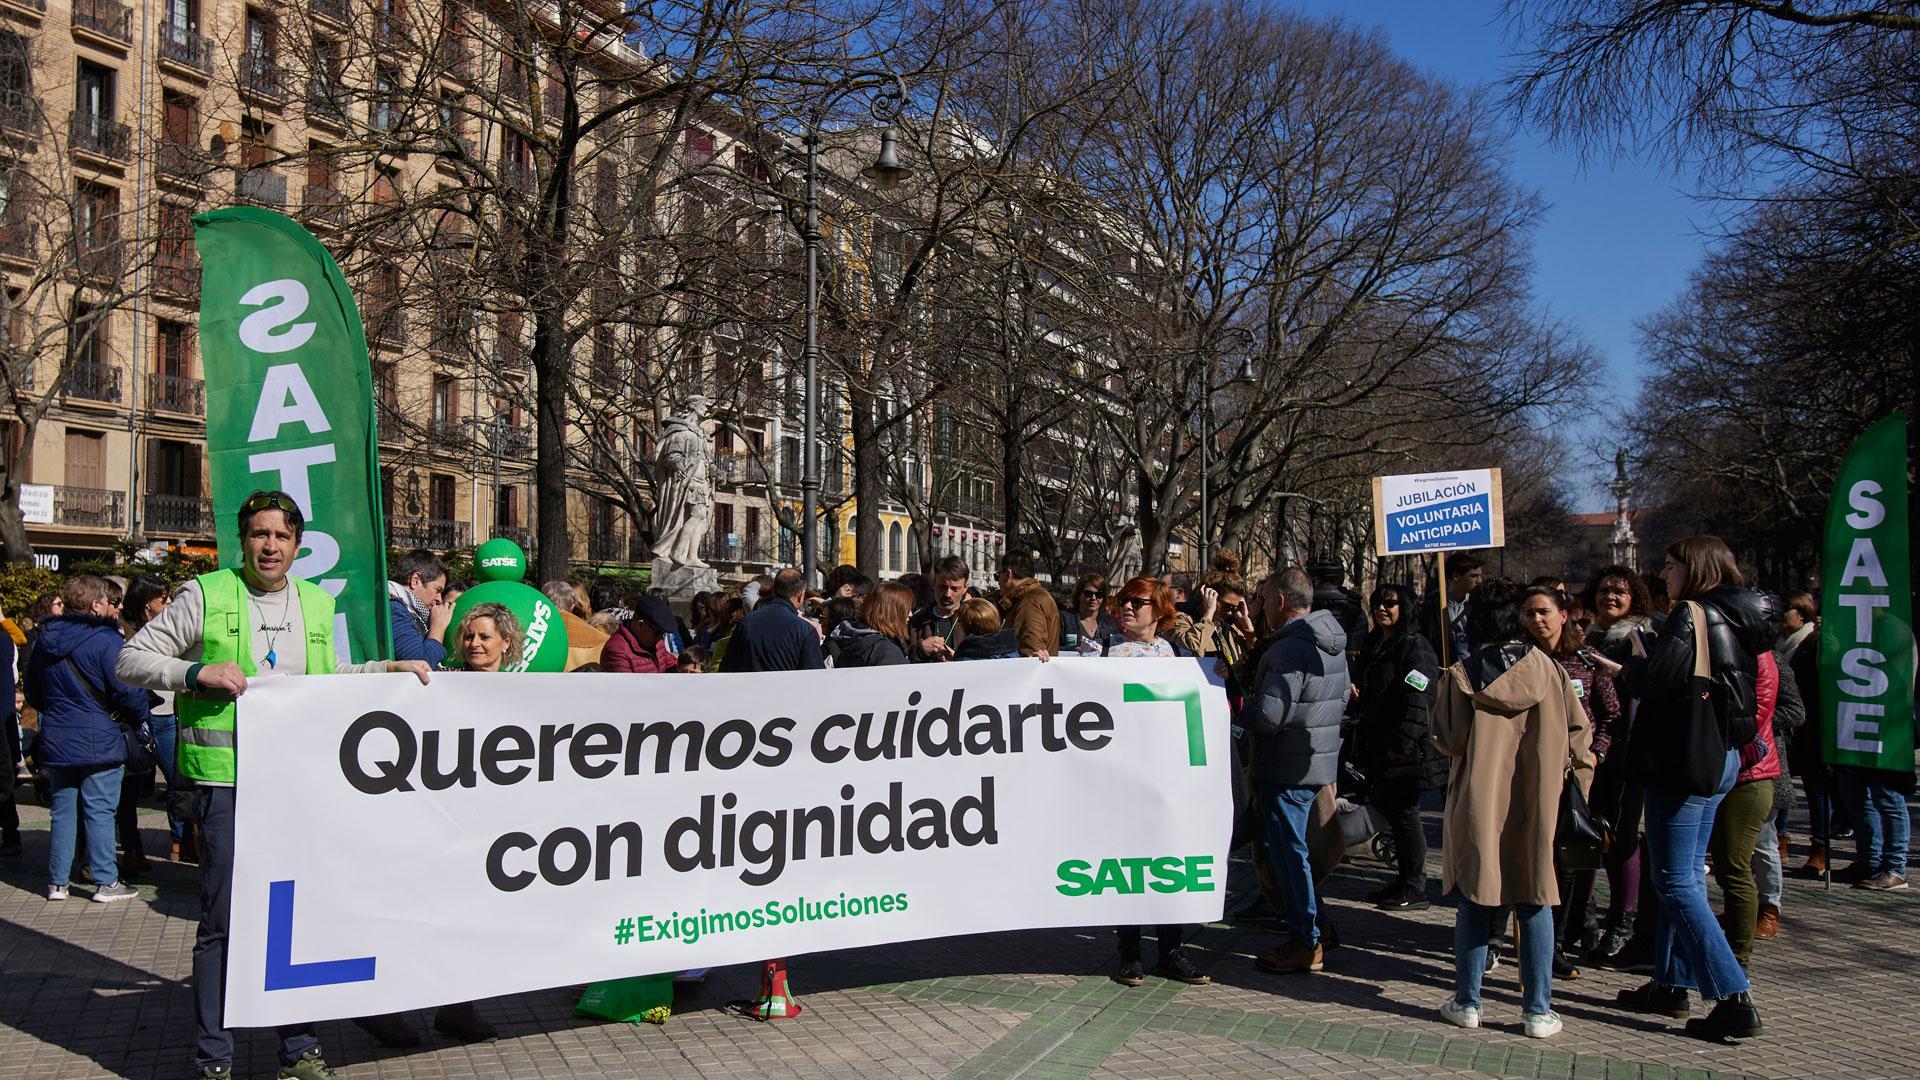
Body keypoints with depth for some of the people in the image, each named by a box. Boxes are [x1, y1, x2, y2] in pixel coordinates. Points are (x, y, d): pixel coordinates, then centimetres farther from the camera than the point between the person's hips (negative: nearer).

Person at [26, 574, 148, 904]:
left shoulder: (46, 639, 8)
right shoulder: (107, 640, -15)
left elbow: (33, 693, 19)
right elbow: (129, 691, -17)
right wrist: (139, 719, 2)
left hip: (55, 741, 6)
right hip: (99, 742, -6)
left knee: (63, 812, 13)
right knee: (100, 812, 0)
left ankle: (57, 882, 18)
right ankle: (105, 882, 5)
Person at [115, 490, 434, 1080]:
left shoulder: (318, 603, 13)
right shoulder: (205, 595, -1)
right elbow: (130, 660, 0)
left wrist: (389, 667, 17)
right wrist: (197, 671, -15)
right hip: (227, 779, -4)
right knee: (222, 920, 1)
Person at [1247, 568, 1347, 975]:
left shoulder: (1289, 648, -21)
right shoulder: (1331, 645, 10)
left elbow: (1268, 716, -27)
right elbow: (1341, 701, 21)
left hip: (1287, 768, -10)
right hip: (1320, 762, 10)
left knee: (1288, 852, 0)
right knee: (1292, 849, 20)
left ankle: (1305, 944, 7)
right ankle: (1313, 925, 27)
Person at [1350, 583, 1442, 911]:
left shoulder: (1416, 648, -13)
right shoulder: (1372, 645, 15)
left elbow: (1416, 702, -21)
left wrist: (1401, 745, -24)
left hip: (1406, 750, -9)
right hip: (1377, 746, 9)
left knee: (1404, 814, -3)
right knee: (1388, 809, 14)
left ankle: (1414, 890, 6)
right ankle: (1405, 881, 25)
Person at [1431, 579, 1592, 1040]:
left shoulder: (1462, 676, -7)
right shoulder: (1548, 669, -2)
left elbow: (1448, 740, -8)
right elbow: (1578, 734, 0)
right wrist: (1578, 787, 10)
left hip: (1478, 803, -1)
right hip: (1536, 806, 1)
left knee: (1474, 902, 9)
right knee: (1534, 904, 8)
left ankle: (1467, 1002, 14)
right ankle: (1538, 1011, 10)